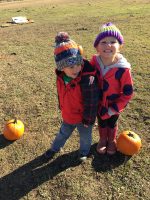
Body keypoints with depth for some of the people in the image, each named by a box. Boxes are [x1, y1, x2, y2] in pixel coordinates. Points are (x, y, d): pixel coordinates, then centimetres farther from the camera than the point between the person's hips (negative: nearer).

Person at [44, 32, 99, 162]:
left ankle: (84, 152, 53)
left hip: (83, 118, -5)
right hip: (68, 116, 5)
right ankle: (55, 148, 56)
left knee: (85, 136, 24)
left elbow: (91, 103, -25)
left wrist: (88, 120, -15)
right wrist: (62, 107, 15)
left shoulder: (88, 80, -35)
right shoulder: (61, 77, -14)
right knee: (63, 133, 29)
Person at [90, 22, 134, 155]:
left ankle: (112, 141, 56)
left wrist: (113, 109, -18)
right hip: (98, 103, 2)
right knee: (101, 123, 27)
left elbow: (128, 93, -21)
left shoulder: (123, 69, -31)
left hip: (114, 104, -2)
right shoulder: (94, 62, -21)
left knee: (112, 123, 26)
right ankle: (103, 140, 56)